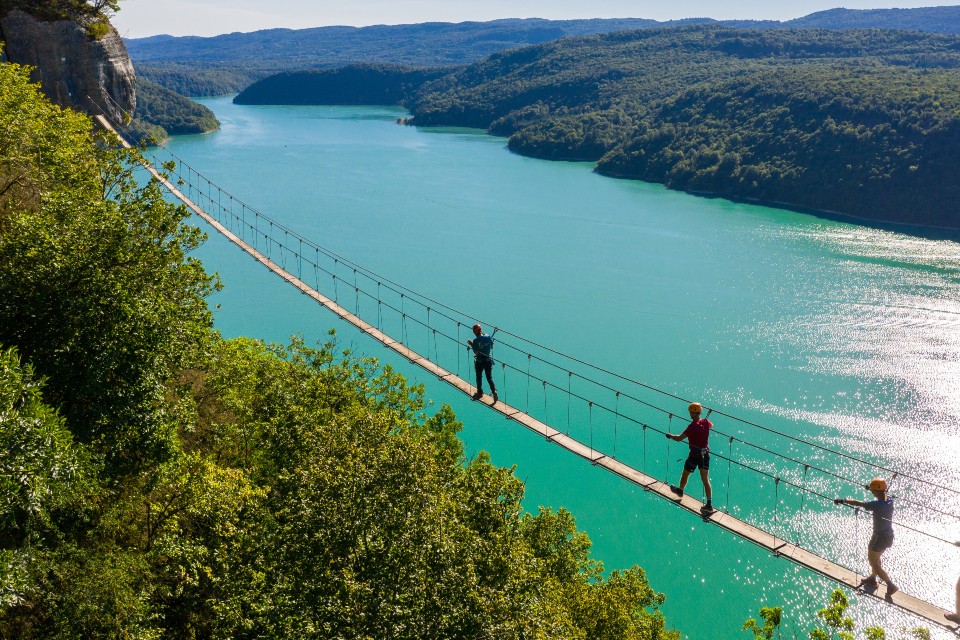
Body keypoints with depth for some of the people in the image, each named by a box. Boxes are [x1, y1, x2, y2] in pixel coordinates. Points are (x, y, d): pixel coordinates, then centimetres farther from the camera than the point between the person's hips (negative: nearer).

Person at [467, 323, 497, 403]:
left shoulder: (475, 341, -18)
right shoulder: (488, 338, -6)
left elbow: (476, 352, -19)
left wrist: (471, 345, -6)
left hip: (479, 361, -3)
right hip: (488, 360, 3)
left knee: (479, 378, 18)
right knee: (490, 378, 11)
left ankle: (480, 393, 31)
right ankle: (494, 391, -7)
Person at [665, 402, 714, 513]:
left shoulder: (692, 426, -24)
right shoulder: (706, 422, -3)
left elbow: (679, 438, -26)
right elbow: (711, 425, 24)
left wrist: (670, 436, -8)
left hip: (695, 455, -6)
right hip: (705, 454, 6)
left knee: (685, 474, 22)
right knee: (705, 479, 8)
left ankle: (680, 490, 47)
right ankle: (709, 504, 4)